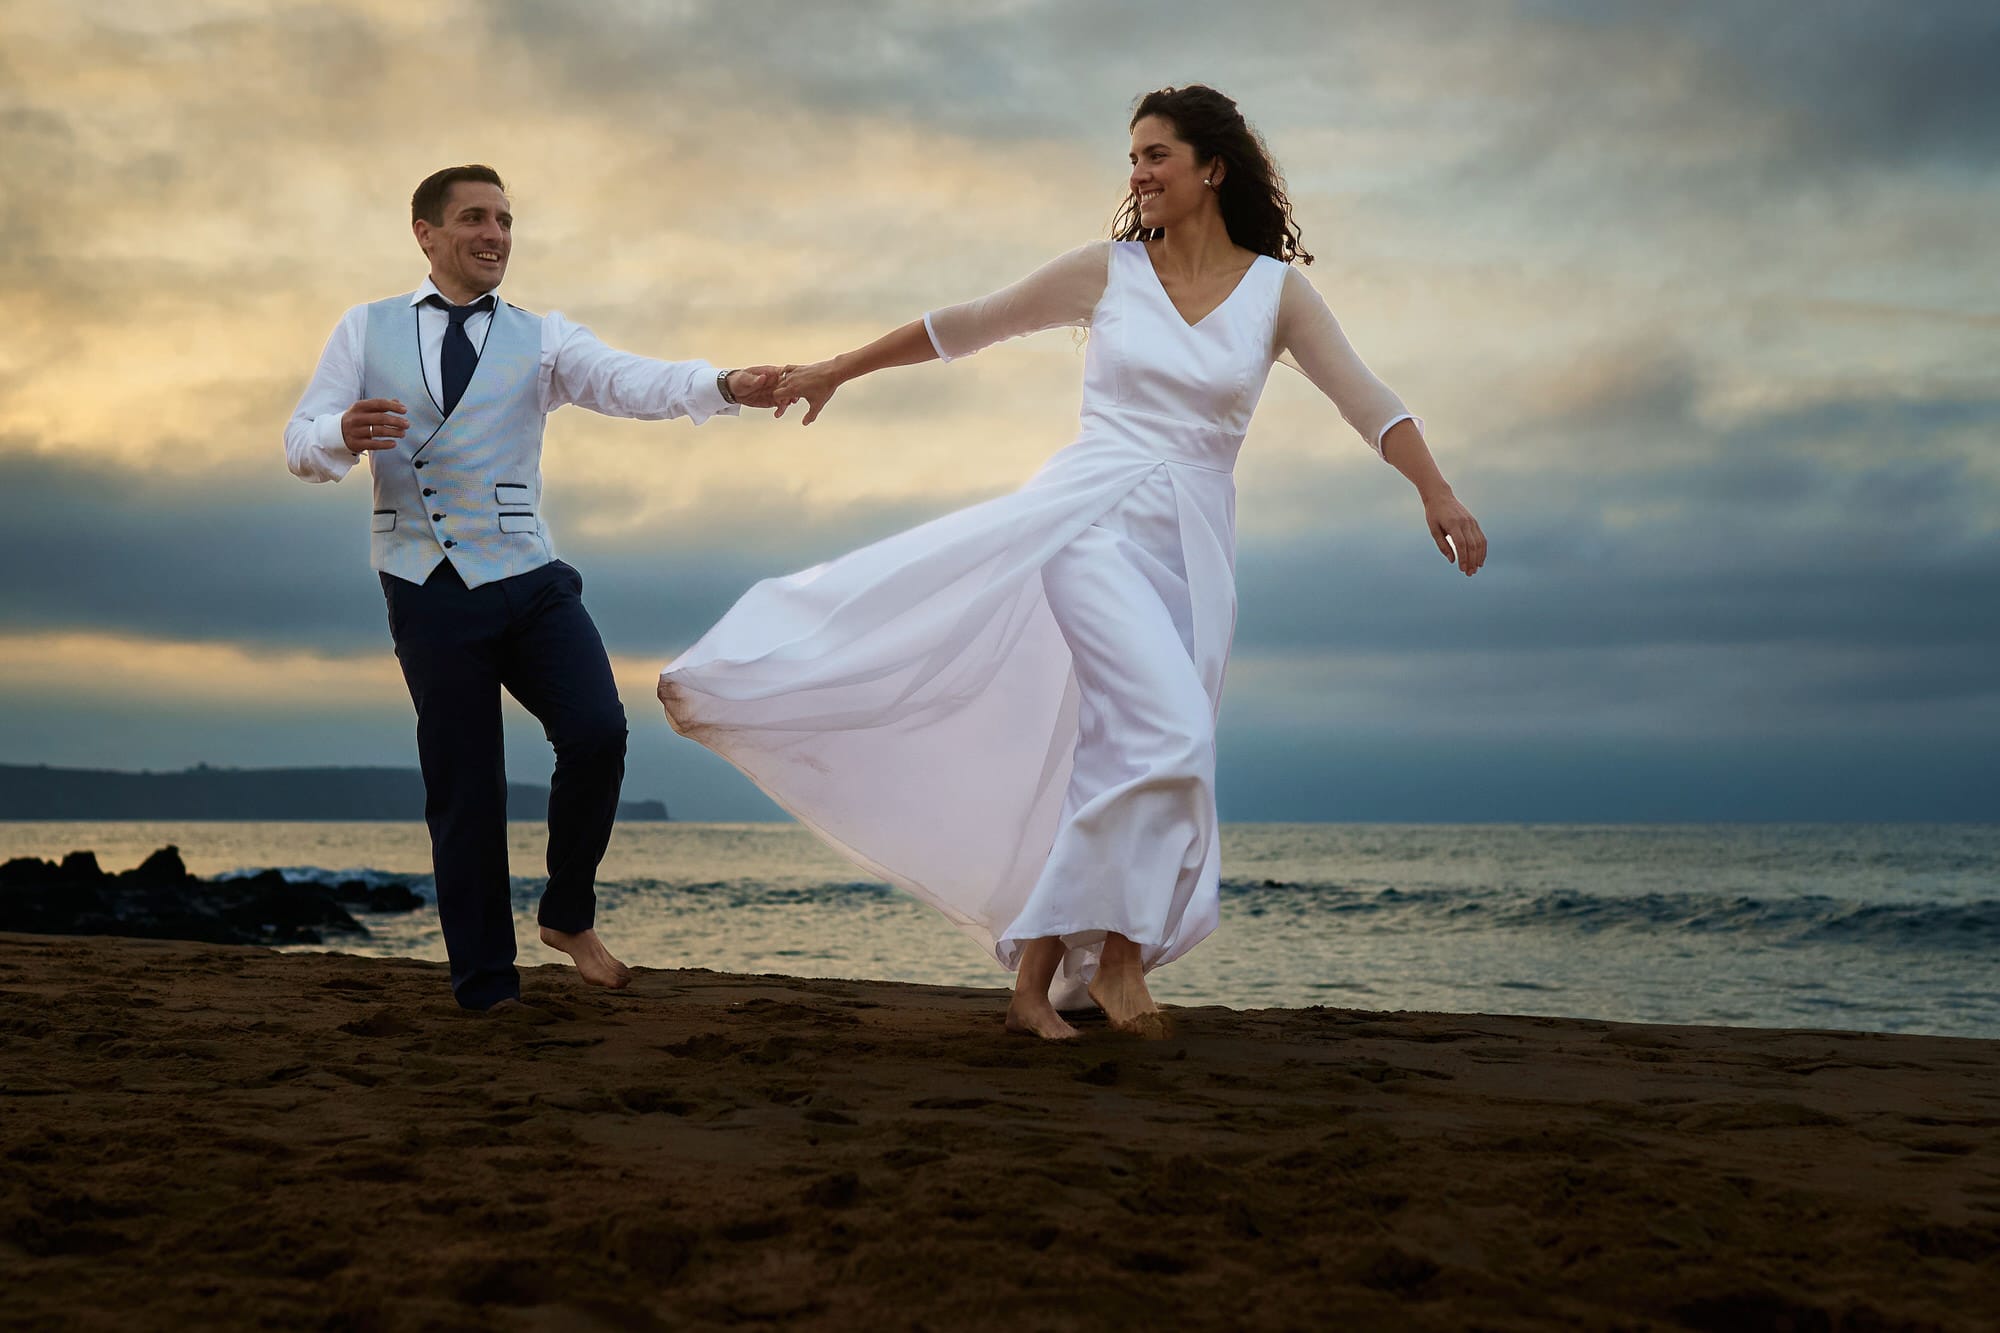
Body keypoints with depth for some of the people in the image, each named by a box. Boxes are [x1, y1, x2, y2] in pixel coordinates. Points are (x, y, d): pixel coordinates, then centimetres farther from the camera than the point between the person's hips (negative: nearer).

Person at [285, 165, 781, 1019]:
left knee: (597, 733, -17)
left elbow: (632, 382, -9)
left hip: (530, 580, 1)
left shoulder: (540, 339, 9)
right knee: (463, 790, 2)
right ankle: (486, 986, 14)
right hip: (430, 592, -1)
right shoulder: (366, 331, 10)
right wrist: (345, 436, -22)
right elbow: (301, 442, 3)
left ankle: (569, 914, 8)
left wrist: (726, 387, -29)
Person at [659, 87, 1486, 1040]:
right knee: (1167, 726, -22)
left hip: (1190, 545, 2)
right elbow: (966, 326, 11)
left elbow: (1366, 401, -2)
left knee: (1116, 766, 2)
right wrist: (835, 371, 15)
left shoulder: (1274, 291, 5)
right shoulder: (1106, 272, 4)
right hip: (1093, 516, -2)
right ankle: (1118, 952, -9)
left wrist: (1435, 491, -18)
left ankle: (1035, 980, 9)